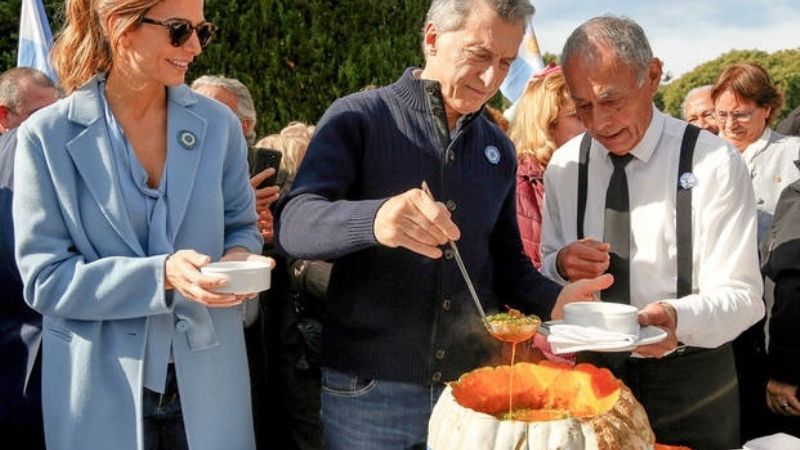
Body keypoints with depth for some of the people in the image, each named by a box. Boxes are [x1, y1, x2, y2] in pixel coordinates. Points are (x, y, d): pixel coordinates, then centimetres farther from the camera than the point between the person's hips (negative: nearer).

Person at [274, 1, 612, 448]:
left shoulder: (499, 149, 8)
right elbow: (294, 225, -18)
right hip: (370, 390, -4)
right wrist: (373, 219, -38)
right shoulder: (358, 118, -7)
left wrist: (553, 300, -5)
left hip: (474, 386, 5)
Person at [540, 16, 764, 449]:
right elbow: (544, 276, 6)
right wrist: (561, 264, -17)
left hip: (689, 385, -3)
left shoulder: (712, 163, -15)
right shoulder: (565, 166, -3)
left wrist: (678, 317, -36)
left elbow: (742, 296, -16)